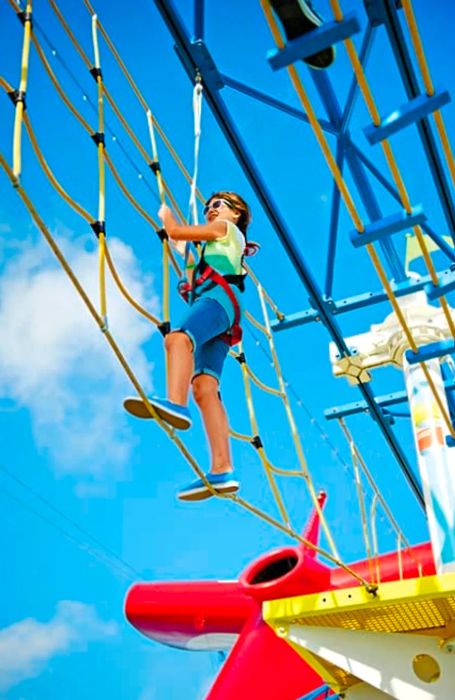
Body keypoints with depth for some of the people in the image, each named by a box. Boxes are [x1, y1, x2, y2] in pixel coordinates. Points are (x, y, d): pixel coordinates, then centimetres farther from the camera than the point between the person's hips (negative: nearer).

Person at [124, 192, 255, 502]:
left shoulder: (226, 228, 18)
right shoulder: (226, 244, 41)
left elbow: (175, 231, 13)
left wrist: (165, 213, 30)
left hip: (219, 296, -8)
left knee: (177, 337, -38)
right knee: (205, 387, -12)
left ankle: (176, 404, -66)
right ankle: (222, 470, -27)